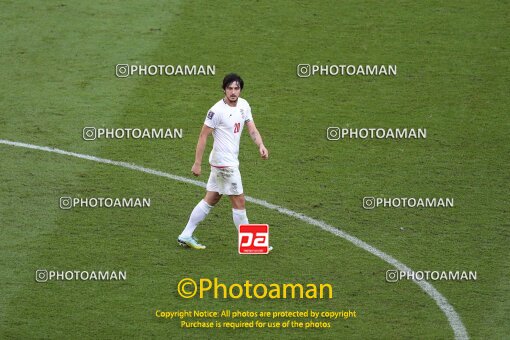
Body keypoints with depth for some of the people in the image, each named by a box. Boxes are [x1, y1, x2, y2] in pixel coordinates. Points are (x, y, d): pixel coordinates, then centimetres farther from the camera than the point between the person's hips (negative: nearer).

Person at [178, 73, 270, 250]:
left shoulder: (243, 105, 6)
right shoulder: (217, 110, -17)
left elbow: (252, 129, 7)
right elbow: (203, 136, -14)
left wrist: (261, 146, -13)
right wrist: (197, 163, -14)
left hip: (232, 161, 8)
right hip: (224, 163, -8)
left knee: (210, 200, 13)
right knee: (239, 201, -2)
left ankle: (186, 236, 20)